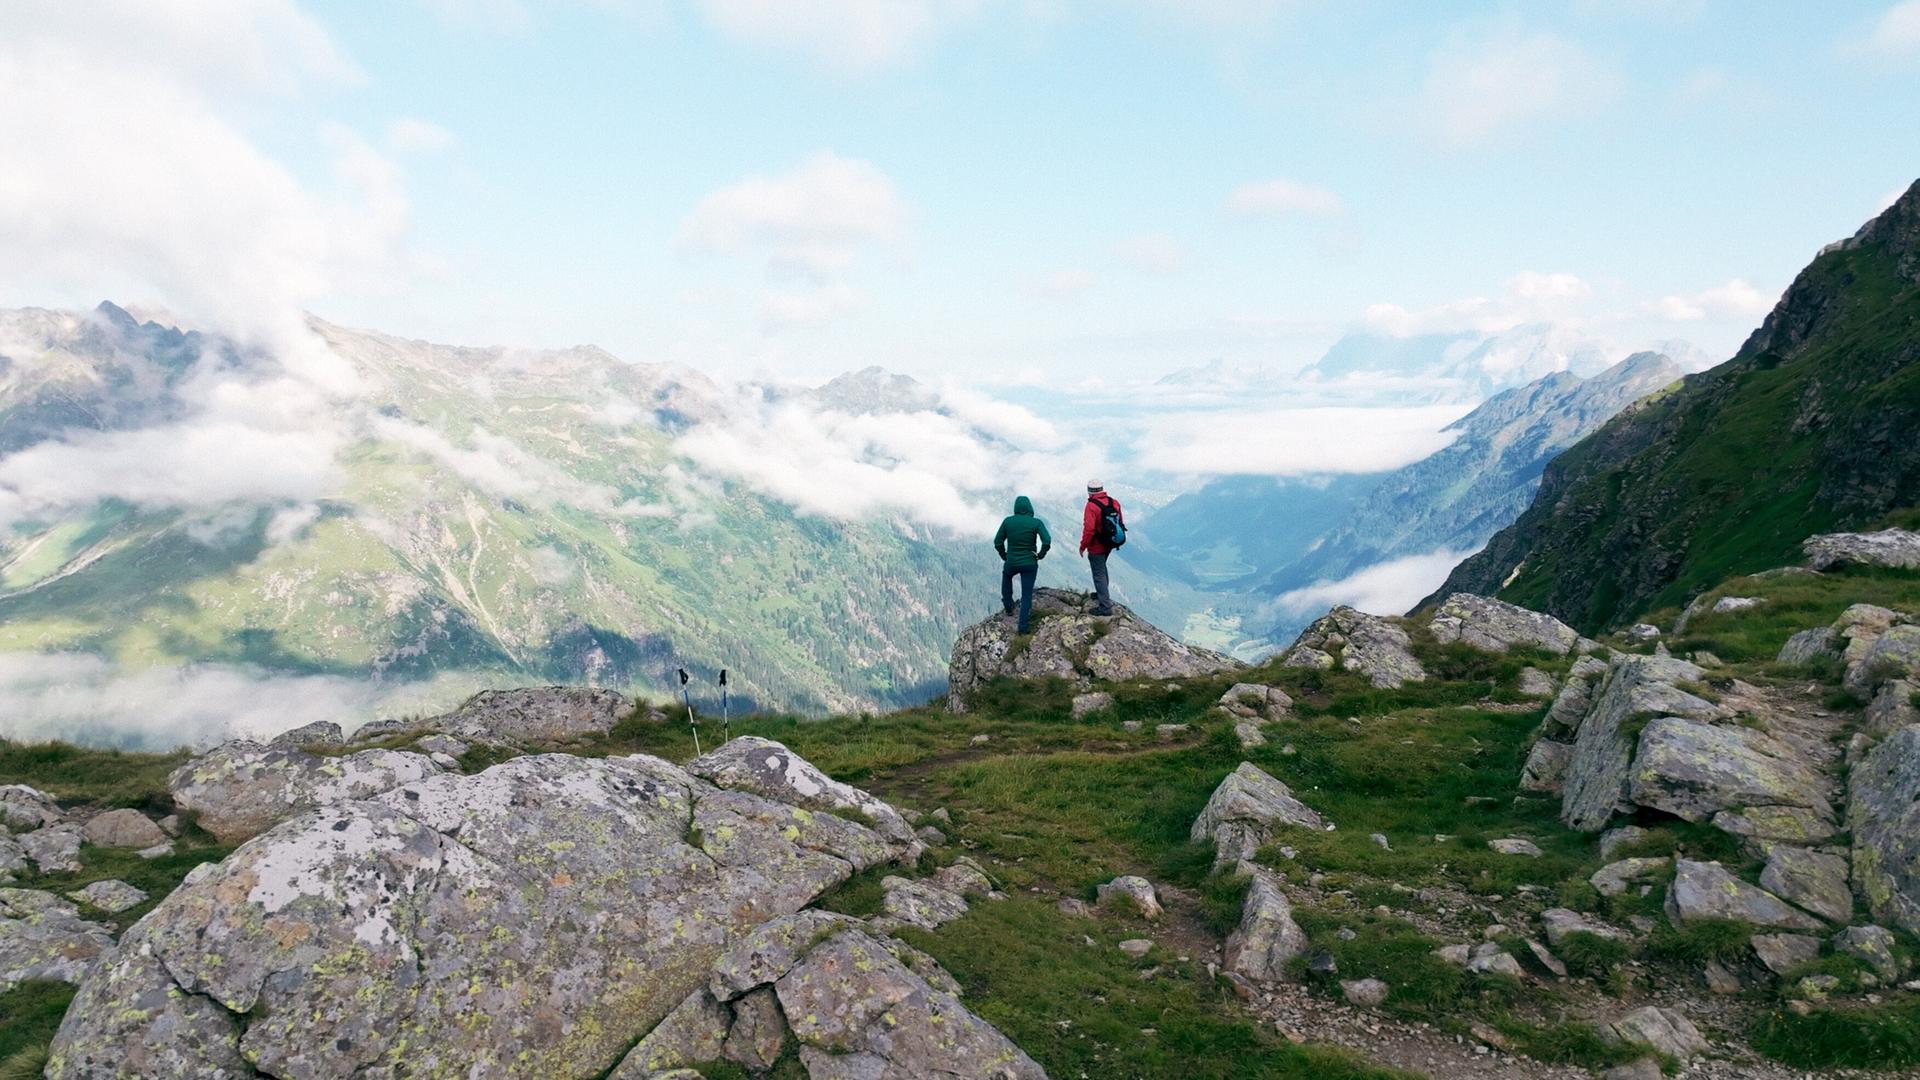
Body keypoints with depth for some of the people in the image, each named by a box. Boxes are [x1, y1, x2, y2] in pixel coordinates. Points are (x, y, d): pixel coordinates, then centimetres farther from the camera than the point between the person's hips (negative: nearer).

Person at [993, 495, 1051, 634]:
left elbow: (998, 542, -2)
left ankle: (1008, 606, 37)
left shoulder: (1008, 521, -7)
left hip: (1011, 563, 2)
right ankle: (1023, 626, 9)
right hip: (1030, 564, -1)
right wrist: (1041, 555, -4)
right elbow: (1047, 541, -22)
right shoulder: (1036, 522, -12)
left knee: (1006, 576, 36)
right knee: (1027, 595, 11)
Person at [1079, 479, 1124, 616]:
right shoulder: (1114, 502, -1)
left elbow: (1089, 529, -25)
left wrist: (1083, 546, -12)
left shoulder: (1092, 506, -22)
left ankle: (1105, 606, 2)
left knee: (1099, 574, 0)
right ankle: (1101, 594, 45)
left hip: (1096, 547, -7)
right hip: (1110, 544, 7)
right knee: (1102, 568, 28)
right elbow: (1120, 522, 8)